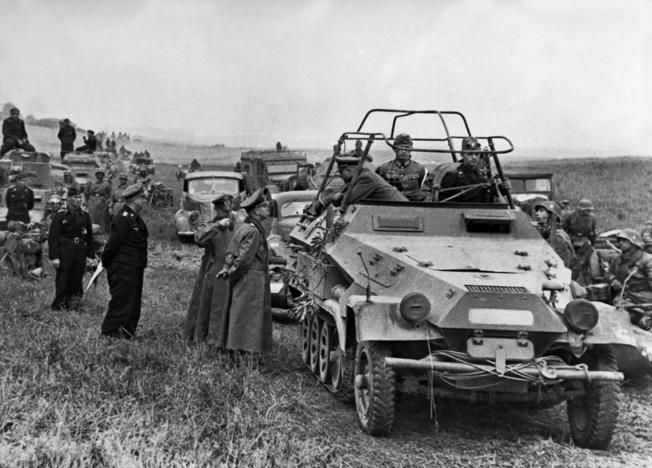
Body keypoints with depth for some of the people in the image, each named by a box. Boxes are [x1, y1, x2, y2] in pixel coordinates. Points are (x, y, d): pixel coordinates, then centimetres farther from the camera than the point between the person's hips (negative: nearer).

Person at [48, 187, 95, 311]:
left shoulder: (85, 216, 10)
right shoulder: (60, 215, -3)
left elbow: (90, 237, 15)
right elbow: (52, 237, -6)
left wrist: (91, 256, 10)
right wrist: (54, 257, -13)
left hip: (80, 253, 4)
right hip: (64, 253, -4)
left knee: (76, 282, 6)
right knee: (62, 283, -2)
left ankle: (71, 307, 16)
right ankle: (58, 308, 5)